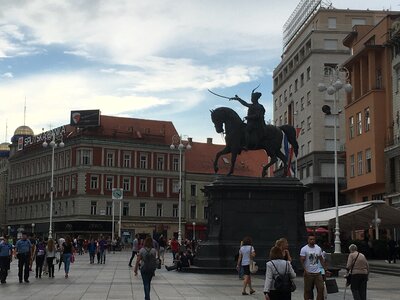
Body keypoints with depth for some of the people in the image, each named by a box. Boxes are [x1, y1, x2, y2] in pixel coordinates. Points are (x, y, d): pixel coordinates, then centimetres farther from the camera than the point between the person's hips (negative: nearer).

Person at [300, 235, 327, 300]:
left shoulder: (318, 248, 9)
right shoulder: (304, 249, -7)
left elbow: (321, 260, 15)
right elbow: (302, 260, -11)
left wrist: (325, 269, 9)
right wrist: (305, 270, -21)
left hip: (317, 272, 4)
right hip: (308, 273, -4)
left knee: (321, 288, 1)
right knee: (307, 290, 3)